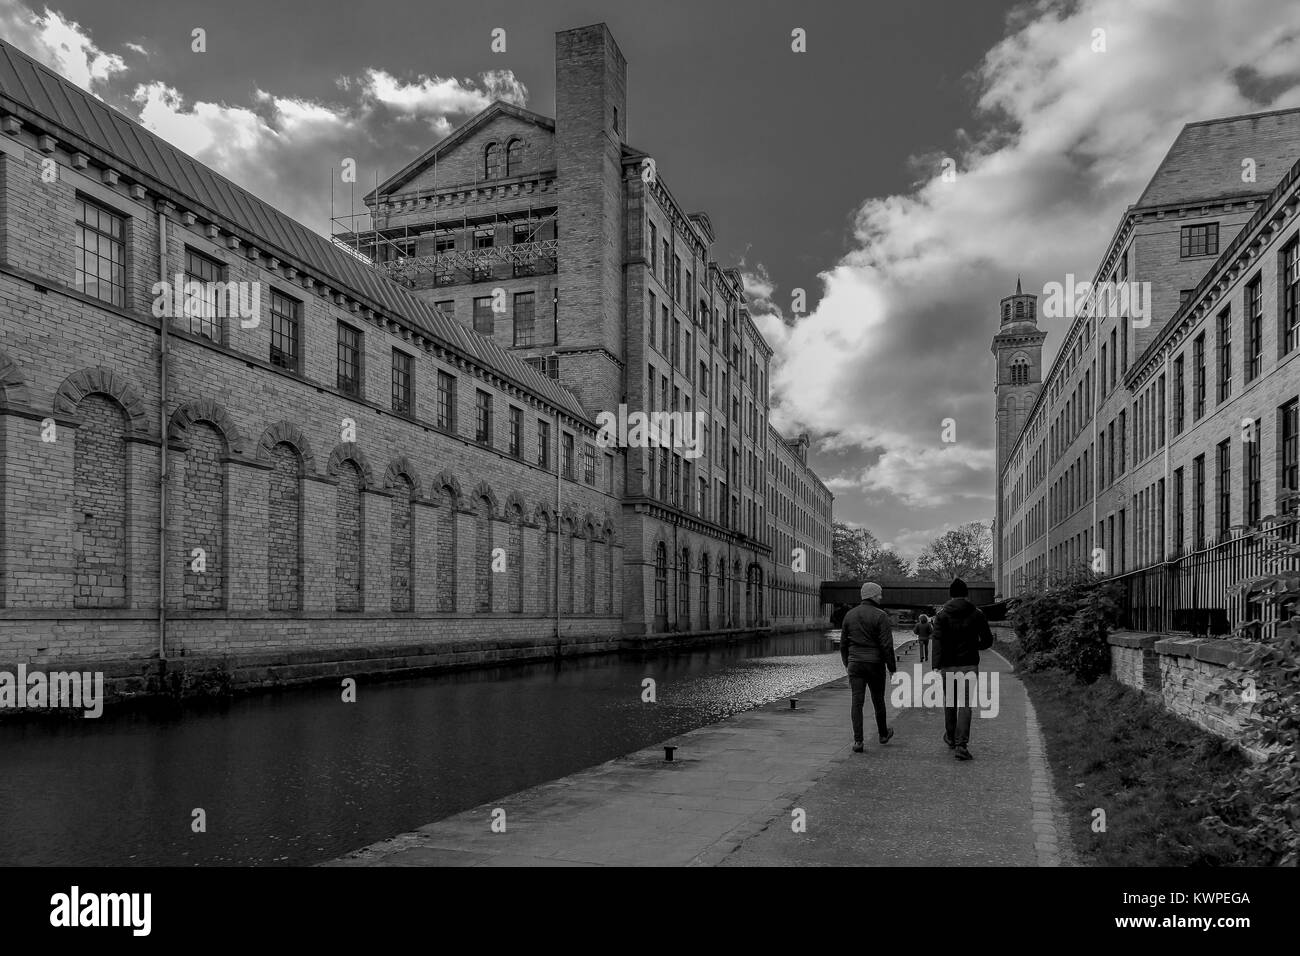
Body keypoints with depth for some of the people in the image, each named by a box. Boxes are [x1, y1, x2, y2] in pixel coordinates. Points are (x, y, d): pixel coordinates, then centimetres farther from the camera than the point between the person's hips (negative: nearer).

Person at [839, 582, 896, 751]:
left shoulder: (849, 615, 6)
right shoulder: (880, 615, -9)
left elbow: (843, 643, 12)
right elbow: (887, 645, -13)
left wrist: (847, 663, 23)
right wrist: (892, 668, -6)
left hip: (854, 663, 3)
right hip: (875, 663, -3)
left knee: (856, 702, 0)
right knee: (878, 700, 15)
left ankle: (857, 741, -6)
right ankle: (883, 734, 33)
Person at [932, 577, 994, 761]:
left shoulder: (942, 614, -3)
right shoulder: (977, 614, 0)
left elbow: (938, 641, -13)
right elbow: (987, 641, 2)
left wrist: (936, 665, -18)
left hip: (948, 666, 0)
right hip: (969, 665, 0)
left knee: (950, 702, 18)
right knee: (964, 704, -1)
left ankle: (950, 738, 33)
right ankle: (961, 744, -11)